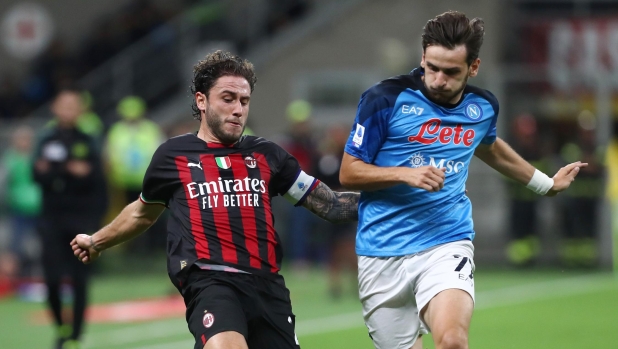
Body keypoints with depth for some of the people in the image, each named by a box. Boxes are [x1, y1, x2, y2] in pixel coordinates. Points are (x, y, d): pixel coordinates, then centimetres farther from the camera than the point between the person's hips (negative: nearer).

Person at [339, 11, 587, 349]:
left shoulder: (483, 106, 6)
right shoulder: (385, 99, -8)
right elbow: (348, 173, -5)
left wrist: (547, 184, 42)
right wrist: (405, 174, -20)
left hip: (447, 244, 1)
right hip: (383, 252, -1)